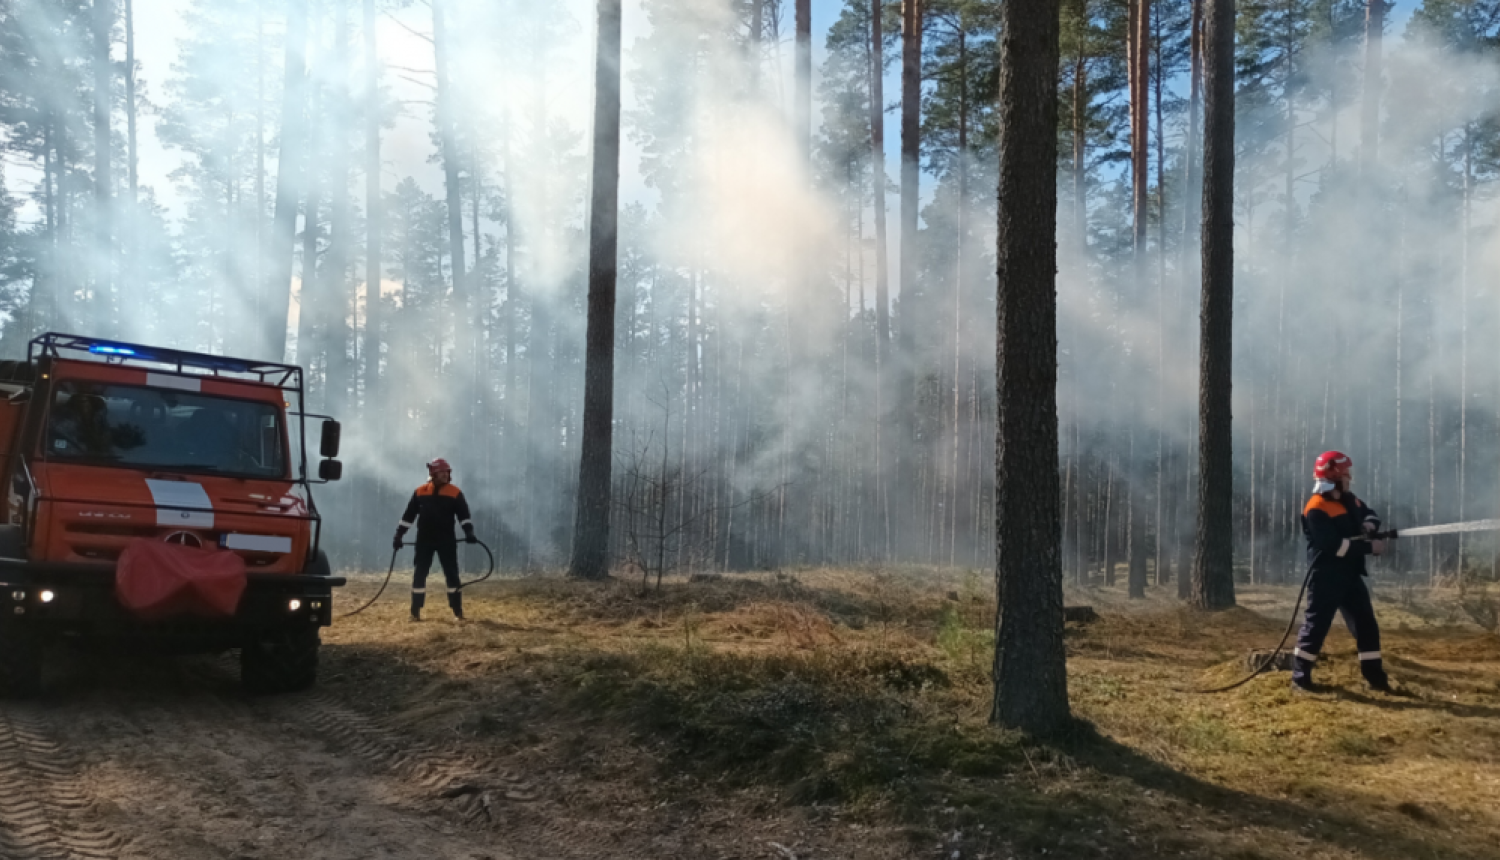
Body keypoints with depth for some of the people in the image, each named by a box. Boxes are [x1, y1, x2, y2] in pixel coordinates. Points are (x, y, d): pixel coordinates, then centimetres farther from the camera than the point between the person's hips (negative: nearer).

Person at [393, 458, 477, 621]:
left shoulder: (455, 493, 0)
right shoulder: (420, 492, 3)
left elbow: (463, 515, -4)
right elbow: (408, 515, 7)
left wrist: (469, 532, -19)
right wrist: (399, 534, 4)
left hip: (446, 539, -1)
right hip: (424, 539, 1)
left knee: (452, 574, -1)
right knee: (419, 574, 2)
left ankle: (458, 611, 4)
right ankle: (415, 611, 8)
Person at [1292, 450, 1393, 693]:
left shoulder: (1350, 500, 10)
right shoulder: (1316, 509, -18)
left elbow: (1370, 515, 26)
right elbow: (1334, 545, -25)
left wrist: (1369, 526, 1)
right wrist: (1369, 547, -22)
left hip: (1350, 575, 8)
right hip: (1326, 577, -8)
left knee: (1366, 624, 10)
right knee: (1317, 625, -4)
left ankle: (1374, 676, 17)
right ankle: (1300, 675, 3)